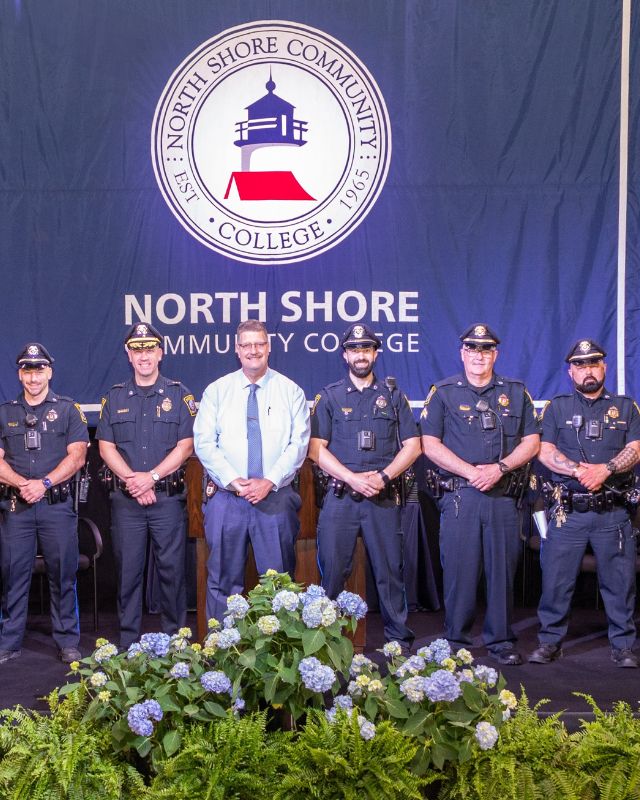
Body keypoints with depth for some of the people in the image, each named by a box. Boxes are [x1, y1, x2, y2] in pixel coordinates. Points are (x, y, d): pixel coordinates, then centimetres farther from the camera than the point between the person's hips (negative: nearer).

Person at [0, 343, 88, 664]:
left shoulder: (68, 410, 7)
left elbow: (77, 455, -3)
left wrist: (44, 483, -15)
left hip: (57, 505, -2)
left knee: (63, 574, 1)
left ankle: (68, 642, 9)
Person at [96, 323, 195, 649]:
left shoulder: (179, 395, 4)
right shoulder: (114, 397, 10)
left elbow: (185, 446, -3)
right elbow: (106, 447, 4)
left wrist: (151, 477, -14)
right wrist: (133, 481, -10)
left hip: (169, 497, -2)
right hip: (125, 500, 2)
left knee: (171, 568, 1)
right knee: (128, 570, 6)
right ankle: (128, 643, 14)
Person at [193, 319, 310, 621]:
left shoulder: (291, 391, 5)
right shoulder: (217, 390, 6)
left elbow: (298, 444, -1)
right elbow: (204, 443, -1)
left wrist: (270, 481, -13)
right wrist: (234, 481, -12)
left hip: (276, 497, 0)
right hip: (227, 498, 1)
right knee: (224, 579, 6)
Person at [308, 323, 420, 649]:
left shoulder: (393, 396, 10)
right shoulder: (329, 397, 8)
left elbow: (412, 446, 7)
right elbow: (316, 449, 1)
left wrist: (383, 477, -9)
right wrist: (353, 479, -11)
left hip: (384, 498, 1)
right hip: (340, 497, 0)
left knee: (389, 570, 3)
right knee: (332, 570, 0)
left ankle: (400, 640, 12)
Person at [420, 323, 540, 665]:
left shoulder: (516, 392, 12)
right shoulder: (443, 392, 6)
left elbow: (531, 442, 8)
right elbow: (430, 444, -1)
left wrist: (499, 468, -8)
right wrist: (472, 473, -10)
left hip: (504, 496, 2)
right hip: (459, 496, -2)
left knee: (502, 569, 4)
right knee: (459, 570, 0)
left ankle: (501, 641, 15)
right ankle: (456, 641, 11)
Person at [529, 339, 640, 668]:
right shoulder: (557, 407, 10)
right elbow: (545, 451, -1)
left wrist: (605, 470, -16)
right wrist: (579, 470, -16)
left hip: (613, 512, 1)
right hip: (568, 511, 0)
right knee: (556, 579, 1)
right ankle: (550, 641, 13)